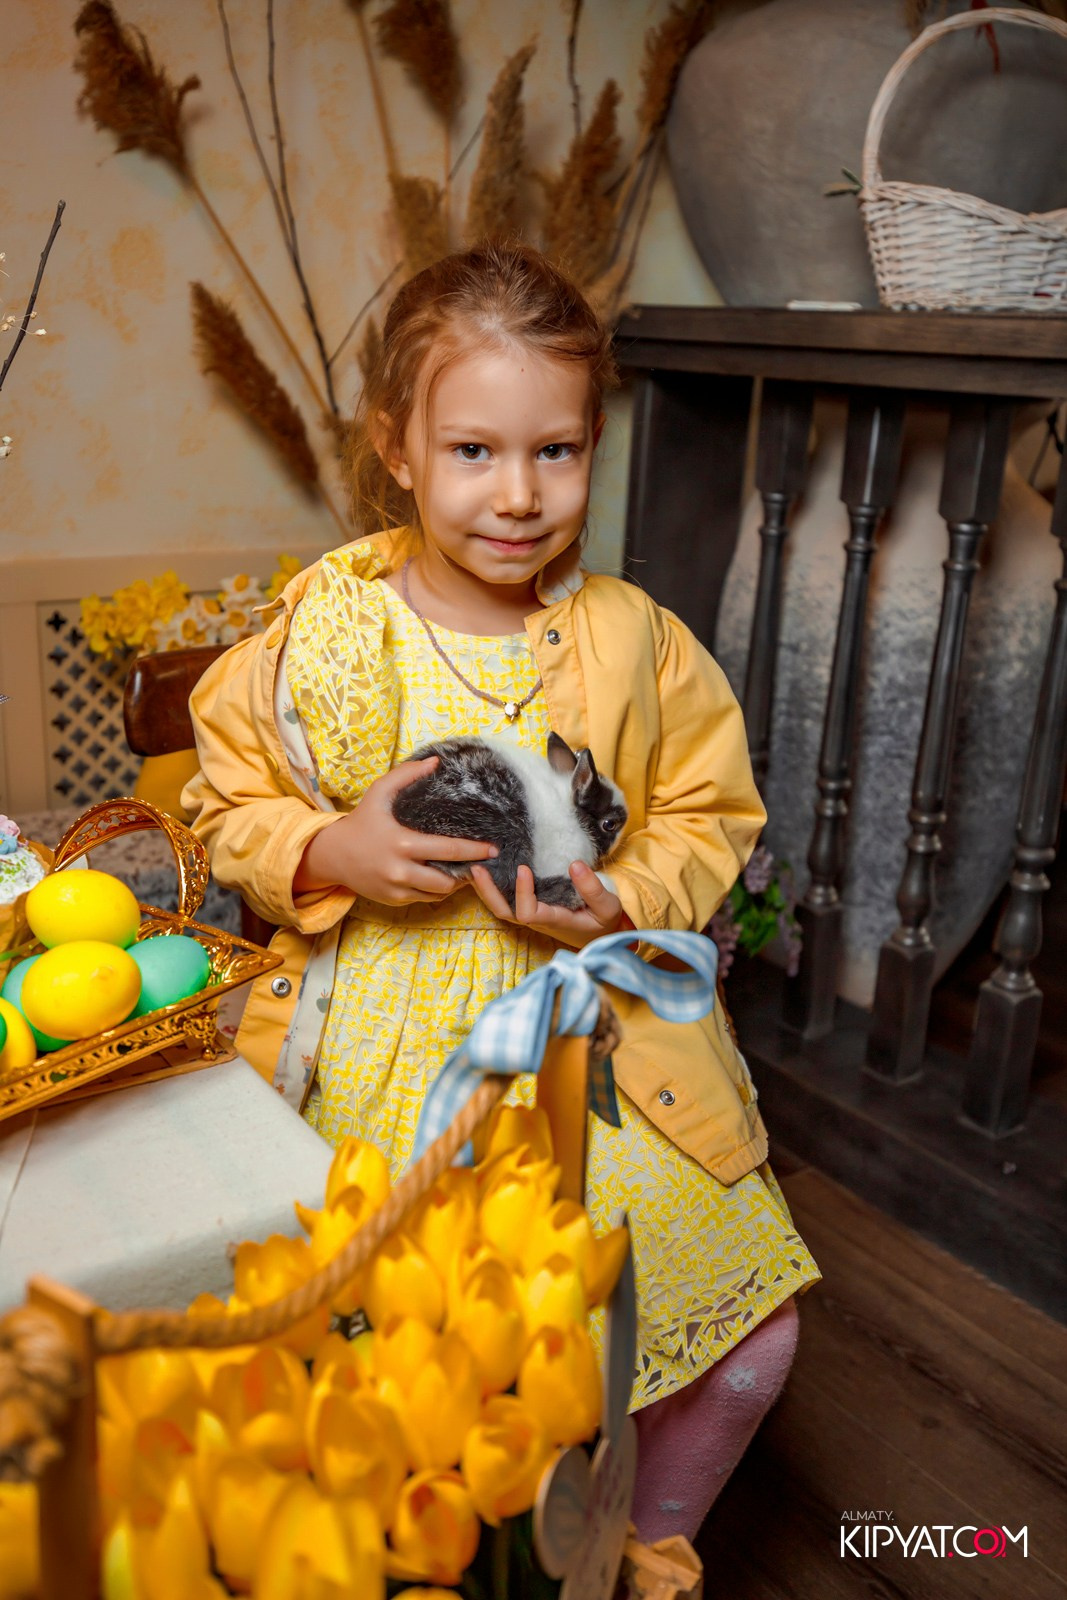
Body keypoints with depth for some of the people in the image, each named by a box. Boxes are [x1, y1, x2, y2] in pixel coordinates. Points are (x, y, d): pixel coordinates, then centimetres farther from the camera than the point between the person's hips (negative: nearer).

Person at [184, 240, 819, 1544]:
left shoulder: (634, 639, -2)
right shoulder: (323, 630, -5)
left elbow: (710, 817, 5)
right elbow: (229, 808, 3)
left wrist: (626, 903, -15)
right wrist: (335, 851, -17)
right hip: (379, 1045, -1)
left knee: (748, 1344, -2)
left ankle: (649, 1547, 32)